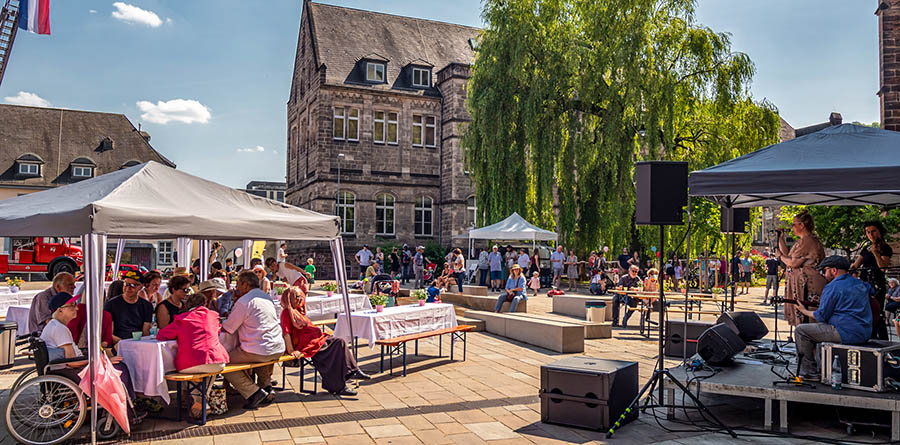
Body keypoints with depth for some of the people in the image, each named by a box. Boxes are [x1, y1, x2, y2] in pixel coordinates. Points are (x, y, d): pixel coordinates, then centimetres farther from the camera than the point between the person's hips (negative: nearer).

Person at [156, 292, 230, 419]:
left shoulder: (181, 319, 10)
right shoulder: (212, 315, 15)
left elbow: (160, 335, 18)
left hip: (188, 366, -1)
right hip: (217, 364, 1)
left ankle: (197, 401, 33)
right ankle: (203, 400, 28)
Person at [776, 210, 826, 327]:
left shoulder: (807, 240, -15)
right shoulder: (802, 240, 18)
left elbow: (794, 263, -18)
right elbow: (788, 255, 22)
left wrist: (780, 256, -1)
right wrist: (780, 238, 19)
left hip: (806, 285, -10)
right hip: (799, 282, 10)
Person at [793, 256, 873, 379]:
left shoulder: (832, 287, -12)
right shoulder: (860, 284, 15)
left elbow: (821, 317, -9)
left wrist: (804, 311, 9)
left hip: (847, 334, -9)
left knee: (800, 330, -1)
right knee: (816, 328, 27)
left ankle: (809, 372, 3)